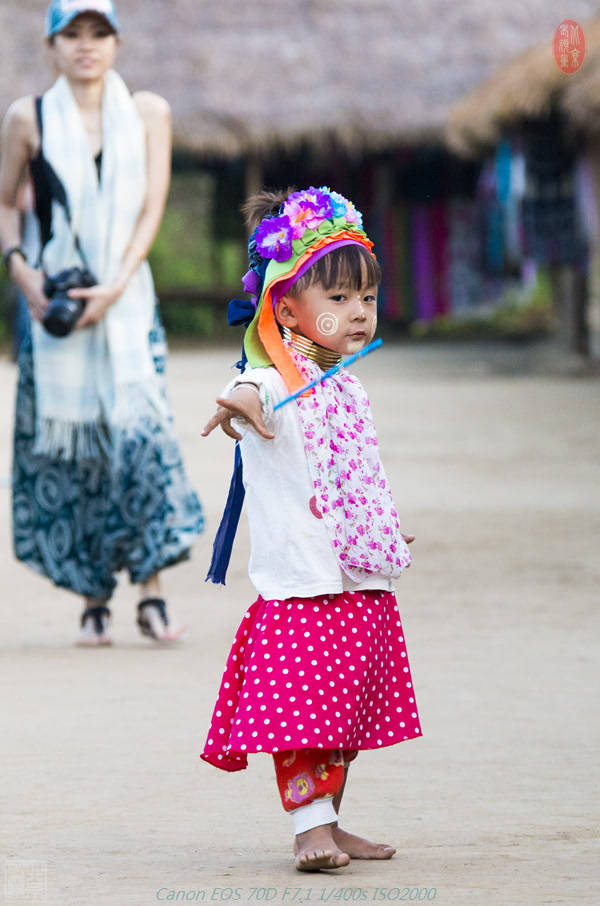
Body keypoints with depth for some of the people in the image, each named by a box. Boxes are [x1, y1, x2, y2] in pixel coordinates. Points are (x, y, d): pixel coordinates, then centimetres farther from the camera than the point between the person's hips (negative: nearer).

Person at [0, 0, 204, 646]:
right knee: (68, 444, -2)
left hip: (127, 297, 0)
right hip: (55, 300, 0)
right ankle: (94, 601, 6)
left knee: (141, 431, -13)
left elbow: (151, 208, 0)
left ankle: (152, 595, -12)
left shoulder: (147, 114, 6)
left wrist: (113, 287, -11)